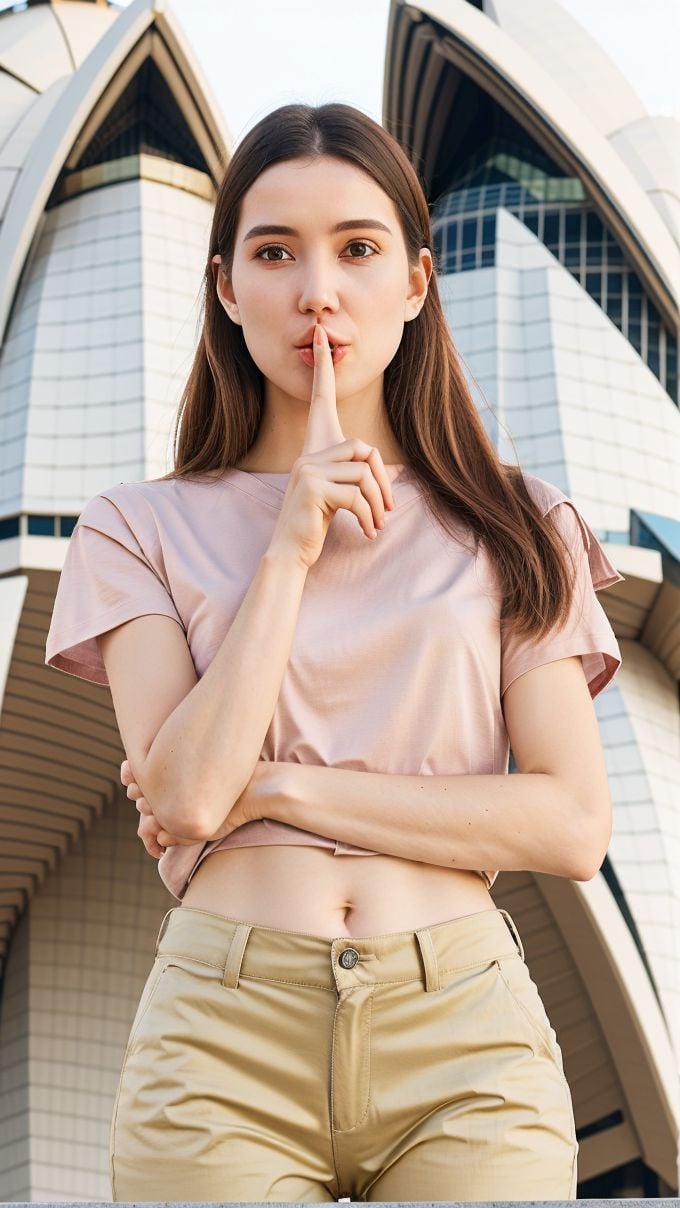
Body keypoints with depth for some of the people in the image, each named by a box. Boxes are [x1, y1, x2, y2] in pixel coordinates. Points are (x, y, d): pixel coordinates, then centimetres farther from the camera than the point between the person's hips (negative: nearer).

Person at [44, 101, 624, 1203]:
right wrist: (291, 548, -8)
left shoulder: (515, 529, 8)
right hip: (223, 1032, -1)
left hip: (465, 1031, 1)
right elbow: (184, 797, -8)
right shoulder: (143, 529, 6)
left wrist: (278, 788, -7)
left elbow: (574, 825, -3)